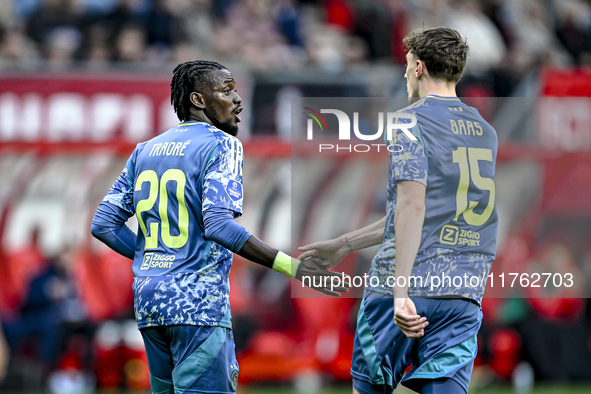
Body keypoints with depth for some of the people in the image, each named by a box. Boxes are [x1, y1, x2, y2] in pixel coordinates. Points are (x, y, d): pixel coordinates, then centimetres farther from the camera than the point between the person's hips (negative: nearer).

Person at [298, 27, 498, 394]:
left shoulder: (410, 121, -5)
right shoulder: (485, 132, 17)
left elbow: (413, 207, -18)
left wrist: (401, 292, -24)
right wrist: (344, 244, 28)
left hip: (407, 289, -5)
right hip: (465, 294, 5)